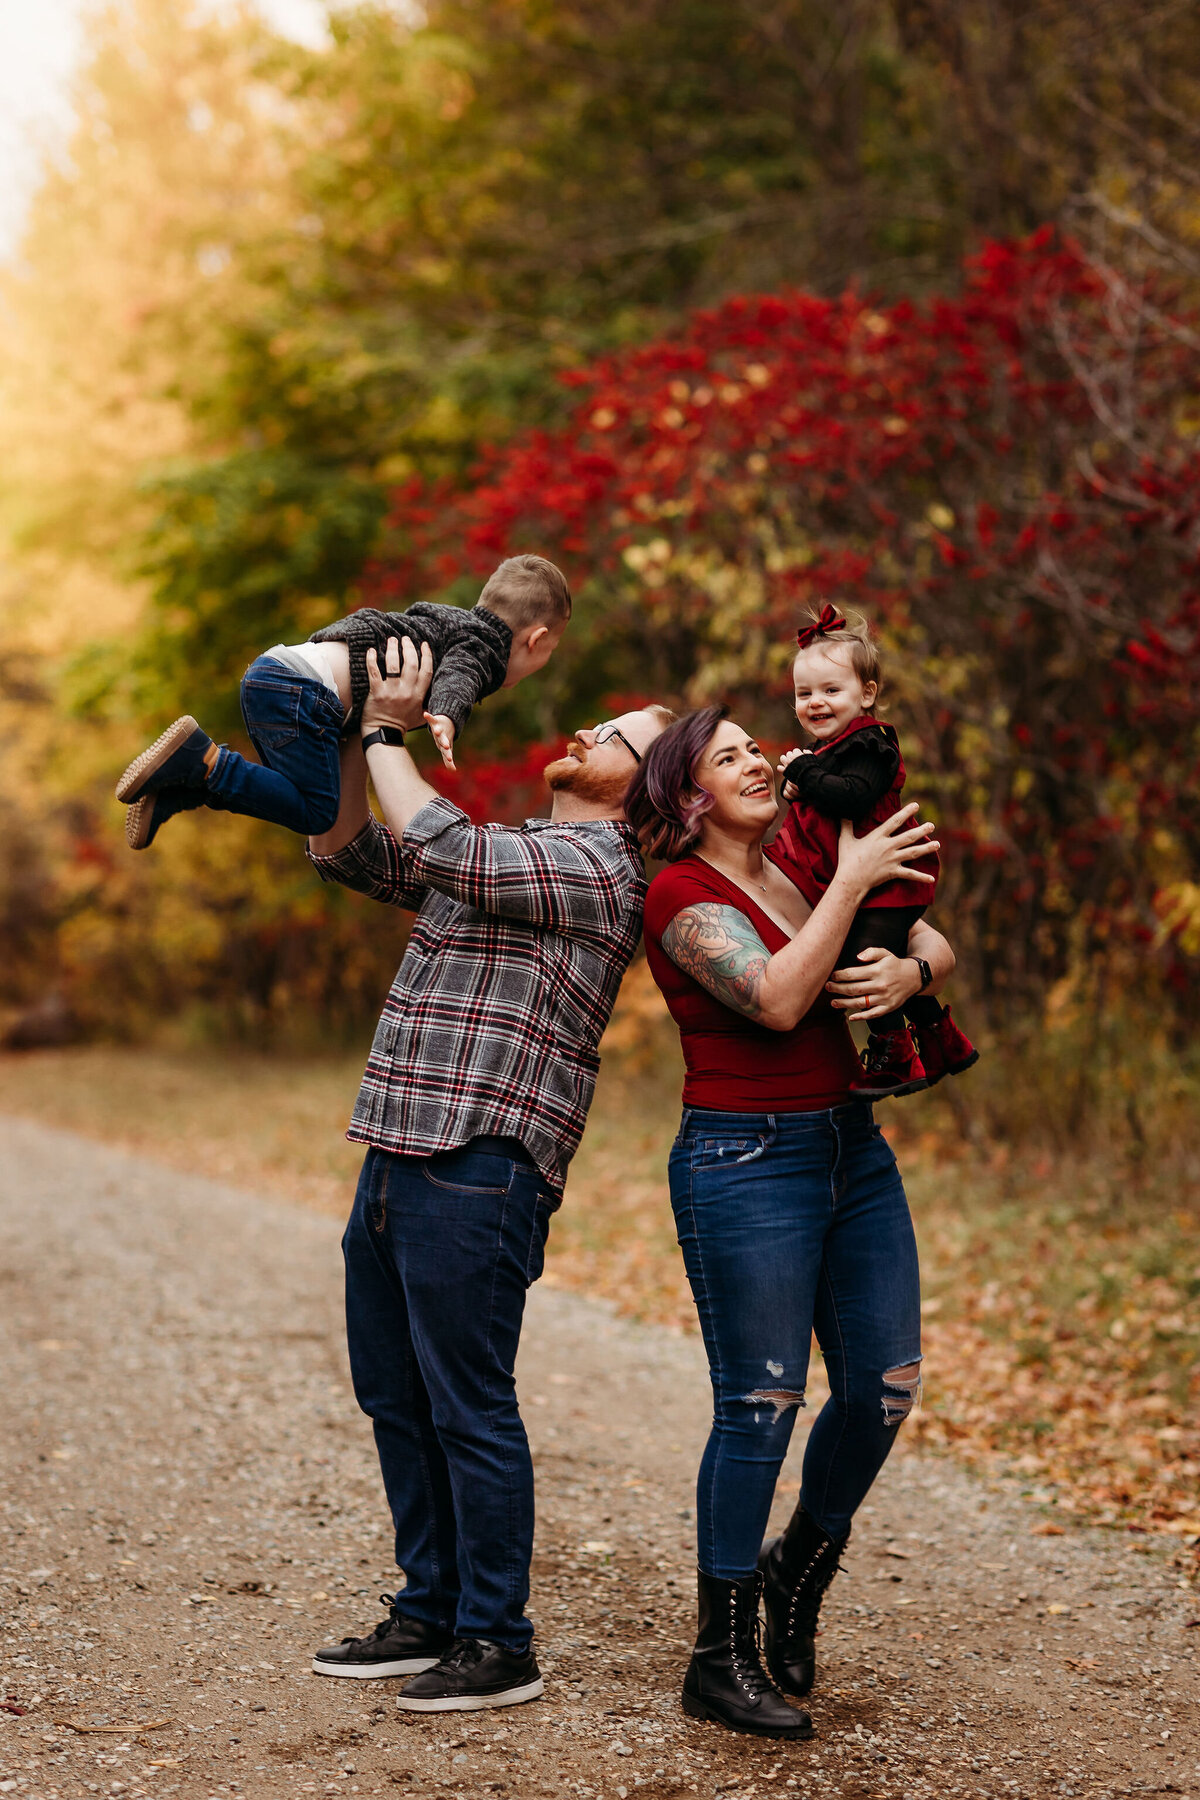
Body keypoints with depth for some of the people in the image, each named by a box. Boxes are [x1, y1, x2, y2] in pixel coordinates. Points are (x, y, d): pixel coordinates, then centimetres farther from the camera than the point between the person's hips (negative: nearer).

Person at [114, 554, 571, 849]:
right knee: (315, 813, -7)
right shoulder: (485, 647, 2)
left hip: (268, 670, 9)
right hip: (302, 690, -9)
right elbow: (458, 674, -21)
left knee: (293, 791, 19)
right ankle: (202, 760, -16)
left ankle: (174, 793, 8)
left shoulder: (449, 619, 28)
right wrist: (447, 717, -41)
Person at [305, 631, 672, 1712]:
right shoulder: (502, 853, 20)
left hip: (481, 1168, -9)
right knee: (396, 1399, 15)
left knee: (469, 1409, -4)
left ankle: (497, 1645, 6)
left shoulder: (597, 870, -8)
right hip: (401, 1159, 9)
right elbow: (345, 850, 23)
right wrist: (359, 735, 11)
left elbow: (436, 846, -20)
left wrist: (389, 735, -7)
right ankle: (429, 1614, 26)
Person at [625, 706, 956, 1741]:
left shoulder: (804, 866, 13)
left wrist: (908, 970, -10)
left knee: (885, 1383, 5)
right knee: (760, 1403, -6)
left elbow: (937, 945, 13)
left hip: (853, 1149, 7)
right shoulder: (682, 897, -9)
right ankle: (721, 1662, 5)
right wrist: (850, 885, -20)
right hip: (745, 1161, -7)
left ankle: (801, 1565, 30)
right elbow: (777, 1000, -23)